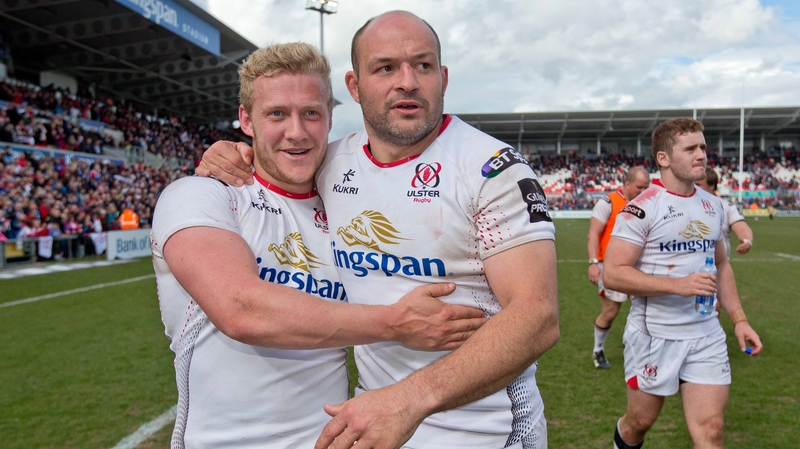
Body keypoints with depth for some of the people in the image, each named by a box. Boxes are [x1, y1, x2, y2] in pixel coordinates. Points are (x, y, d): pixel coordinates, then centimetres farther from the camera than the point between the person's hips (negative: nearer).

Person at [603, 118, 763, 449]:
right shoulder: (642, 208, -14)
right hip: (655, 335, -5)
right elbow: (613, 273, -19)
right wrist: (677, 285, -25)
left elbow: (721, 266, 19)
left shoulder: (713, 206, 8)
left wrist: (738, 319, 11)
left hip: (707, 335, 5)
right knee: (639, 422, 12)